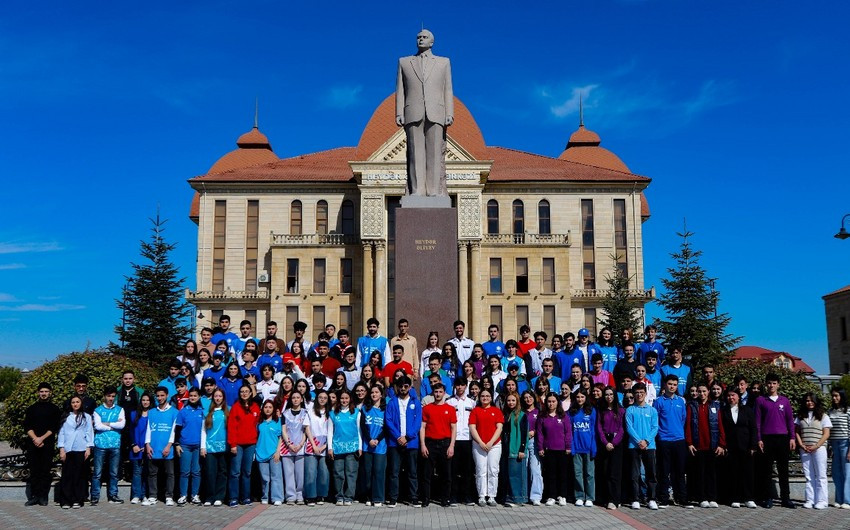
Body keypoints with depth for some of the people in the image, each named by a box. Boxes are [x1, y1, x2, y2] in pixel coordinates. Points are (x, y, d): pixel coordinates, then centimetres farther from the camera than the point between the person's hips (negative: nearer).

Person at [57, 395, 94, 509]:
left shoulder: (86, 417, 11)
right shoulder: (65, 417, 11)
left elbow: (89, 433, 8)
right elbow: (61, 433, 7)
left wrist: (88, 448, -1)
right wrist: (61, 449, -1)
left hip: (81, 450, 0)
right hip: (67, 450, 0)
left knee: (79, 475, 0)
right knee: (67, 475, -3)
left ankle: (77, 500, 5)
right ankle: (66, 500, 1)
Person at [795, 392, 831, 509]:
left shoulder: (823, 416, 4)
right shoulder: (801, 416, 14)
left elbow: (826, 434, -2)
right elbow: (797, 432, 11)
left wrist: (816, 446, -12)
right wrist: (801, 445, -4)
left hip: (819, 449, -3)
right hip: (804, 450, 3)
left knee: (820, 476, -2)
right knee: (808, 476, 5)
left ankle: (822, 501, 1)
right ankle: (810, 500, 7)